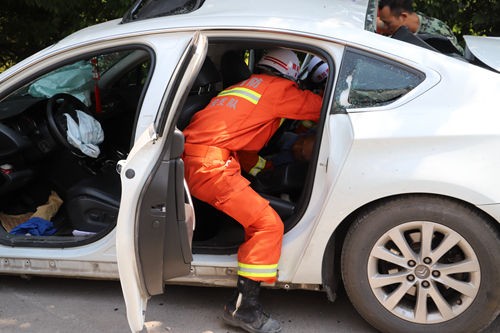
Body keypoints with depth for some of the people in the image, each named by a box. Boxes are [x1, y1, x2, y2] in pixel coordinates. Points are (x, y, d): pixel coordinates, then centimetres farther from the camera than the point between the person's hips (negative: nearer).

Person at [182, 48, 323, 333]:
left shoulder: (246, 86, 29)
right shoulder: (277, 87, 5)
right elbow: (321, 107, 7)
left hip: (190, 158, 9)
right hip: (210, 164, -9)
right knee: (268, 224, -10)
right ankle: (244, 308, -9)